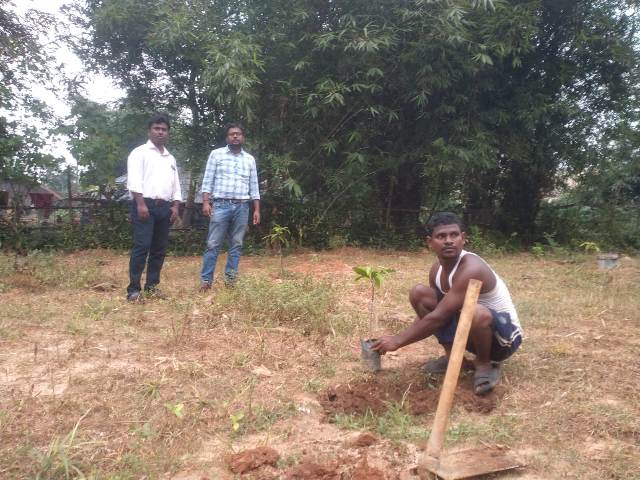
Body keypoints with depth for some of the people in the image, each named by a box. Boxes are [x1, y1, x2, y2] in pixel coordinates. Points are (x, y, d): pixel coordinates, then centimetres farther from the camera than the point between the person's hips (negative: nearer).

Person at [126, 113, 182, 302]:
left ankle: (152, 285, 15)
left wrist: (175, 206, 7)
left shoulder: (171, 158, 23)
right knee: (141, 246, -11)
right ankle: (133, 289, -7)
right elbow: (134, 180, -9)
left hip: (164, 207, 7)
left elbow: (176, 185, 20)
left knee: (159, 248, 6)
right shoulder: (140, 152, 2)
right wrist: (141, 204, -19)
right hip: (145, 204, -6)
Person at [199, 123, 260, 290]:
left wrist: (257, 209, 7)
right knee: (213, 244, -3)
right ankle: (206, 280, 2)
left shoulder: (250, 159, 14)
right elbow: (208, 180, 1)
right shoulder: (216, 154, 6)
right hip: (221, 205, -3)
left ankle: (230, 279, 12)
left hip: (242, 207, 3)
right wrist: (206, 202, -10)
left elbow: (254, 186, 13)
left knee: (236, 245, 5)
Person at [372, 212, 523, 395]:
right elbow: (429, 312, 7)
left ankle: (485, 364, -8)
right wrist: (398, 338, -3)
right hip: (470, 329, 7)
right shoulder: (437, 269, -4)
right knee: (419, 293, -5)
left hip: (503, 334, -7)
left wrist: (398, 341, -26)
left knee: (477, 314, -42)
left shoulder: (470, 269, -30)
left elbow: (439, 317, -32)